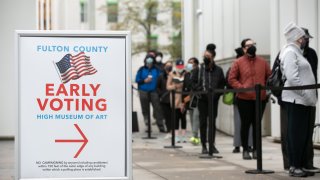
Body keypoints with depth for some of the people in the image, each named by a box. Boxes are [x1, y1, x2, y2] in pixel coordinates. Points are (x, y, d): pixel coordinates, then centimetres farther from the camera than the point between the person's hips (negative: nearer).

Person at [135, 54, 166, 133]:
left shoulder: (156, 70, 6)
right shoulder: (141, 69, 6)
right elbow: (137, 79, 6)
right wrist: (144, 81, -9)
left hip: (154, 91, -1)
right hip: (143, 92, 1)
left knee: (157, 108, -8)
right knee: (145, 110, 4)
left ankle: (161, 126, -5)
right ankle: (148, 126, 12)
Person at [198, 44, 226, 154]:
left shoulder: (218, 70, 1)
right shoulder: (199, 69, -1)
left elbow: (222, 85, 7)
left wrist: (216, 94, -6)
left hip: (213, 99, 1)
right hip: (202, 100, -1)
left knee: (212, 122, 4)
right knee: (203, 122, 2)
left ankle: (212, 145, 13)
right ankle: (204, 146, 8)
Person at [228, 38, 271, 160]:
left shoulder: (262, 62, 10)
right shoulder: (238, 62, 2)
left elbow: (269, 77, 13)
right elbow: (231, 79, -1)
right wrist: (241, 87, -13)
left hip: (260, 99, 3)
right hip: (244, 99, -2)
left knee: (257, 124, 7)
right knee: (245, 124, 2)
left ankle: (255, 149, 15)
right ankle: (245, 150, 9)